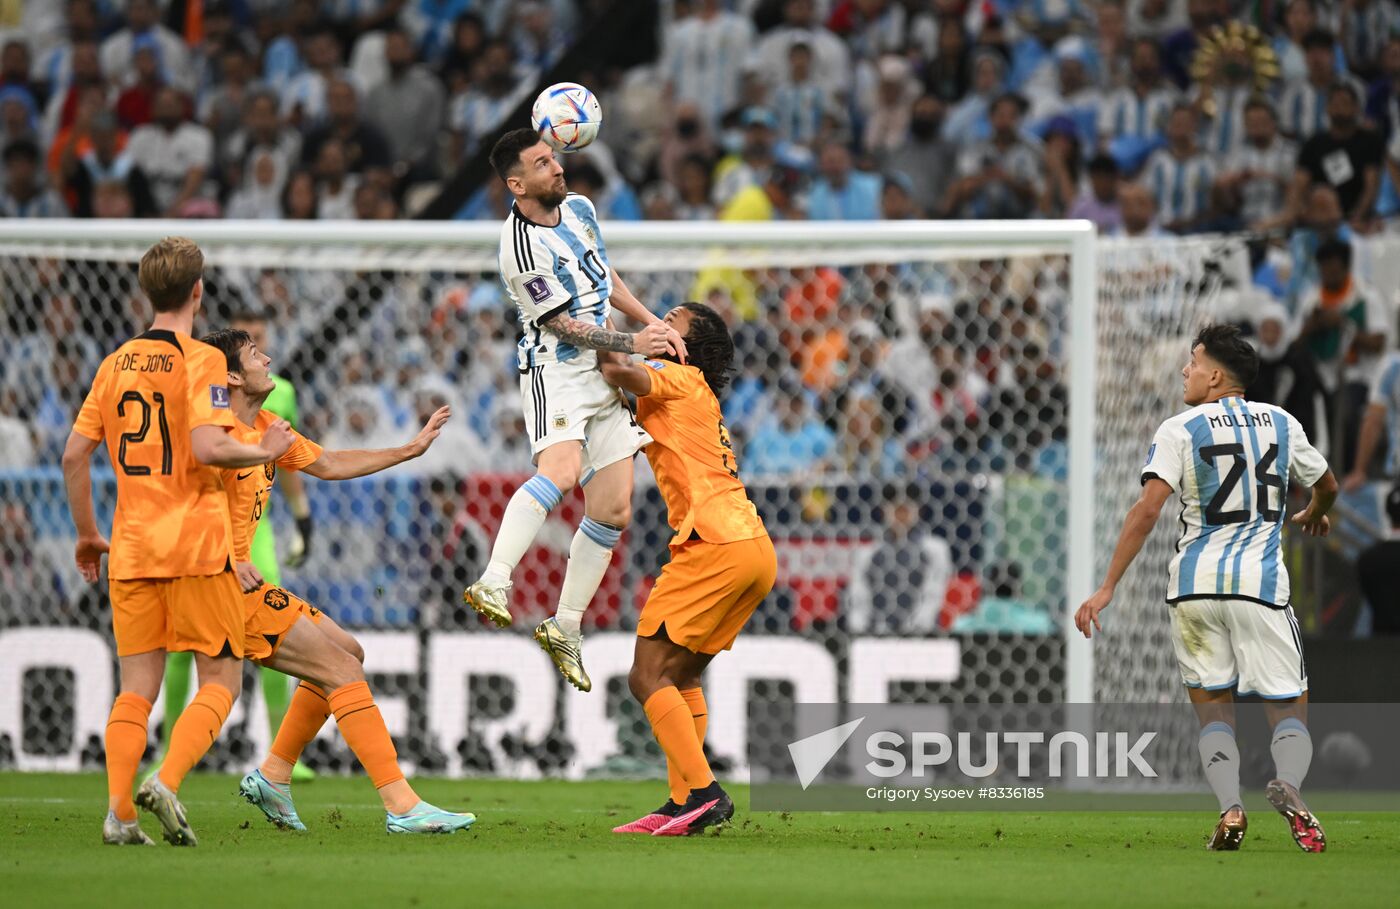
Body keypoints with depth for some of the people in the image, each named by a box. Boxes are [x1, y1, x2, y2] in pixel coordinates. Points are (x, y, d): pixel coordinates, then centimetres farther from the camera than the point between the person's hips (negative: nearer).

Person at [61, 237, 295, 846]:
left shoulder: (116, 363, 10)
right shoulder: (199, 360, -7)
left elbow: (75, 455, 9)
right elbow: (208, 447, -20)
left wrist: (88, 535, 20)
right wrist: (266, 451, -2)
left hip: (131, 550, 5)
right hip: (196, 545, -5)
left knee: (137, 687, 8)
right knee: (221, 678, 4)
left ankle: (118, 813, -3)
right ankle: (166, 784, -15)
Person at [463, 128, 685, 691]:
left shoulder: (579, 208, 8)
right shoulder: (522, 247, -19)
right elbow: (566, 326, -16)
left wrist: (654, 324, 17)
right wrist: (634, 344, -16)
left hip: (604, 378, 8)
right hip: (556, 372, -8)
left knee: (613, 512, 4)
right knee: (560, 472, -34)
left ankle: (566, 628, 13)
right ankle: (494, 583, -46)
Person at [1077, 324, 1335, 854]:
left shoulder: (1180, 431, 0)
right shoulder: (1281, 423, 11)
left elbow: (1147, 510, -10)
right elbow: (1326, 485, 28)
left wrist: (1107, 588, -9)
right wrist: (1315, 514, 52)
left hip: (1195, 581, -1)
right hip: (1261, 582, 1)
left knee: (1213, 710, 12)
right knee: (1290, 711, 6)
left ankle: (1229, 806, -11)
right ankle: (1287, 784, -26)